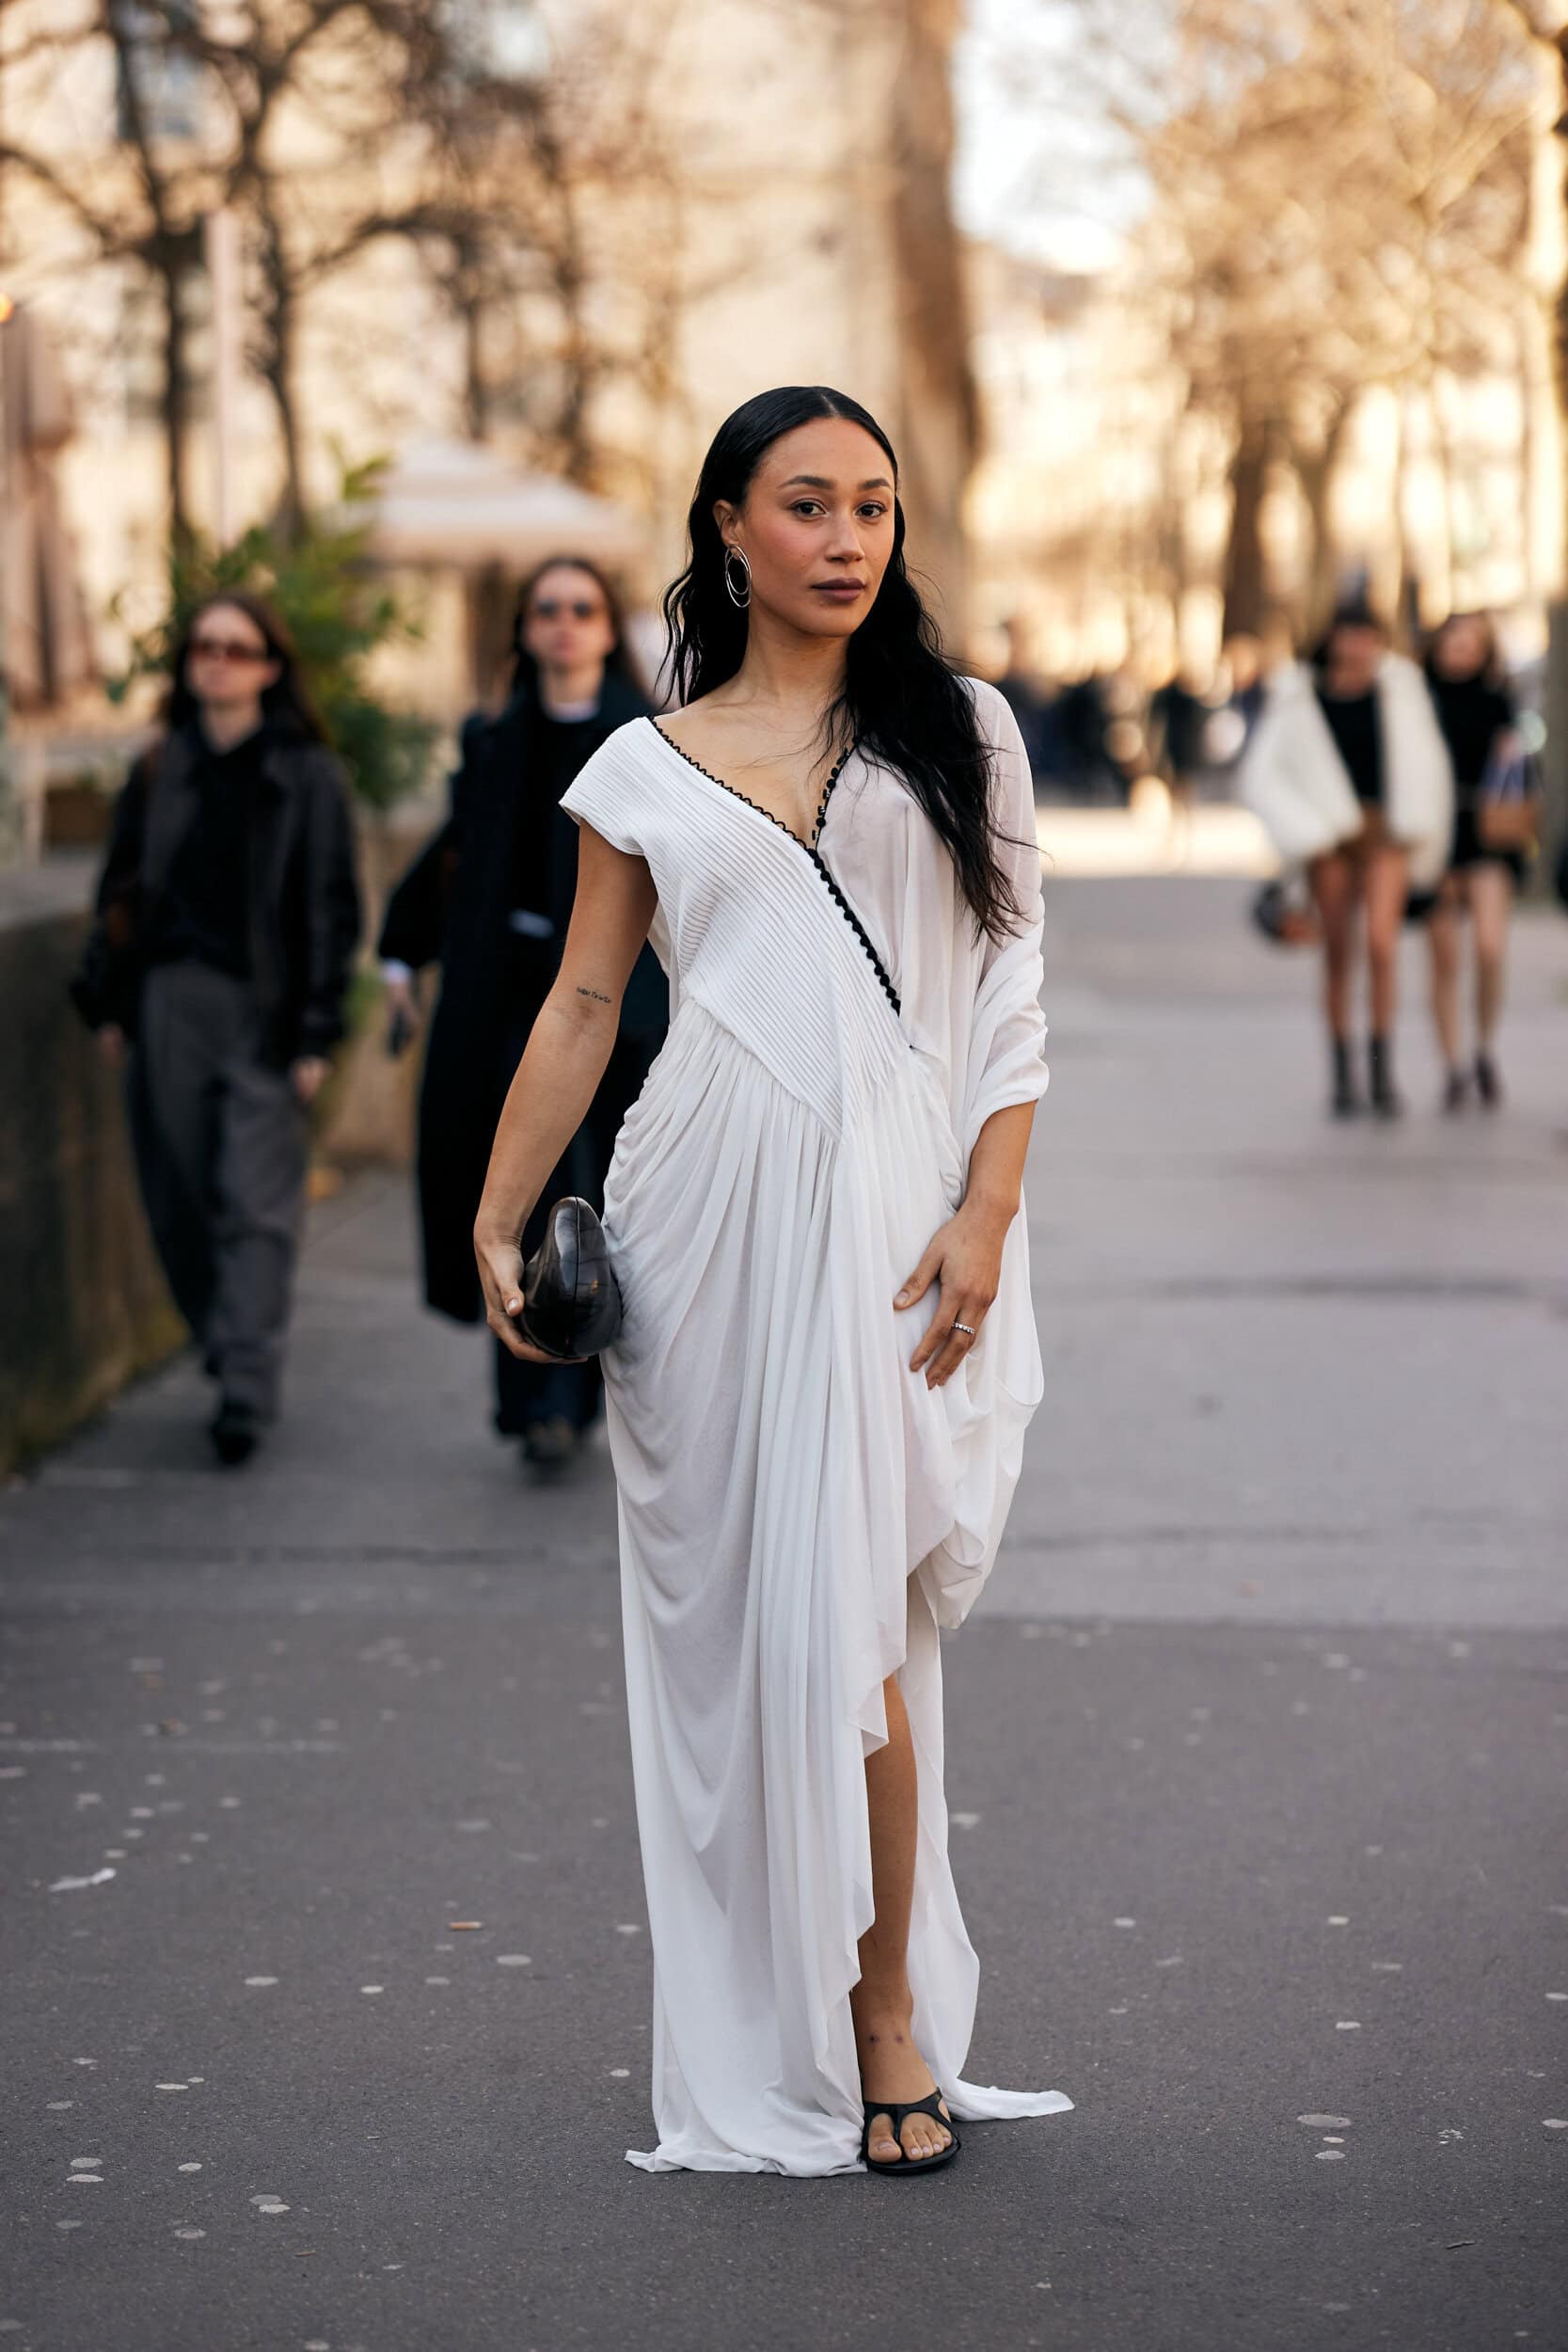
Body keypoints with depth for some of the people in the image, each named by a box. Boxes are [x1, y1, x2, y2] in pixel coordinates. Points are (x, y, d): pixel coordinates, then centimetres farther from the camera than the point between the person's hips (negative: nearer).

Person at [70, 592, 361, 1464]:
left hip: (264, 1013, -4)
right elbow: (122, 888, 15)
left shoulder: (308, 776, -1)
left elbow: (331, 909, -3)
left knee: (256, 1204, -8)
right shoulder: (159, 771, 12)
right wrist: (108, 1000, 8)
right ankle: (230, 1356, 20)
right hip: (170, 1007, 4)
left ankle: (247, 1391, -9)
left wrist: (316, 1032, -9)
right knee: (184, 1201, 6)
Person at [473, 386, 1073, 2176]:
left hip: (886, 1205, -1)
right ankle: (754, 2047, 16)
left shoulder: (958, 732, 8)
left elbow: (1011, 995, 5)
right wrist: (498, 1219, 5)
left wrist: (984, 1215, -6)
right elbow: (582, 1004, 12)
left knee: (842, 1617, -6)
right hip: (705, 1208, 2)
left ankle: (887, 2016, 10)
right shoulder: (650, 769, 11)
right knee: (719, 1612, 4)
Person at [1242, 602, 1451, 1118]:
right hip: (1330, 833, 0)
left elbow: (1428, 765, 10)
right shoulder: (1297, 697, -5)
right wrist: (1308, 838, -14)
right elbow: (1261, 778, -6)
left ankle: (1383, 1069, -6)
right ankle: (1343, 1075, 16)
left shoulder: (1401, 684, 0)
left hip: (1388, 833, 0)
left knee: (1381, 940, -17)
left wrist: (1427, 849, 12)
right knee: (1338, 953, 3)